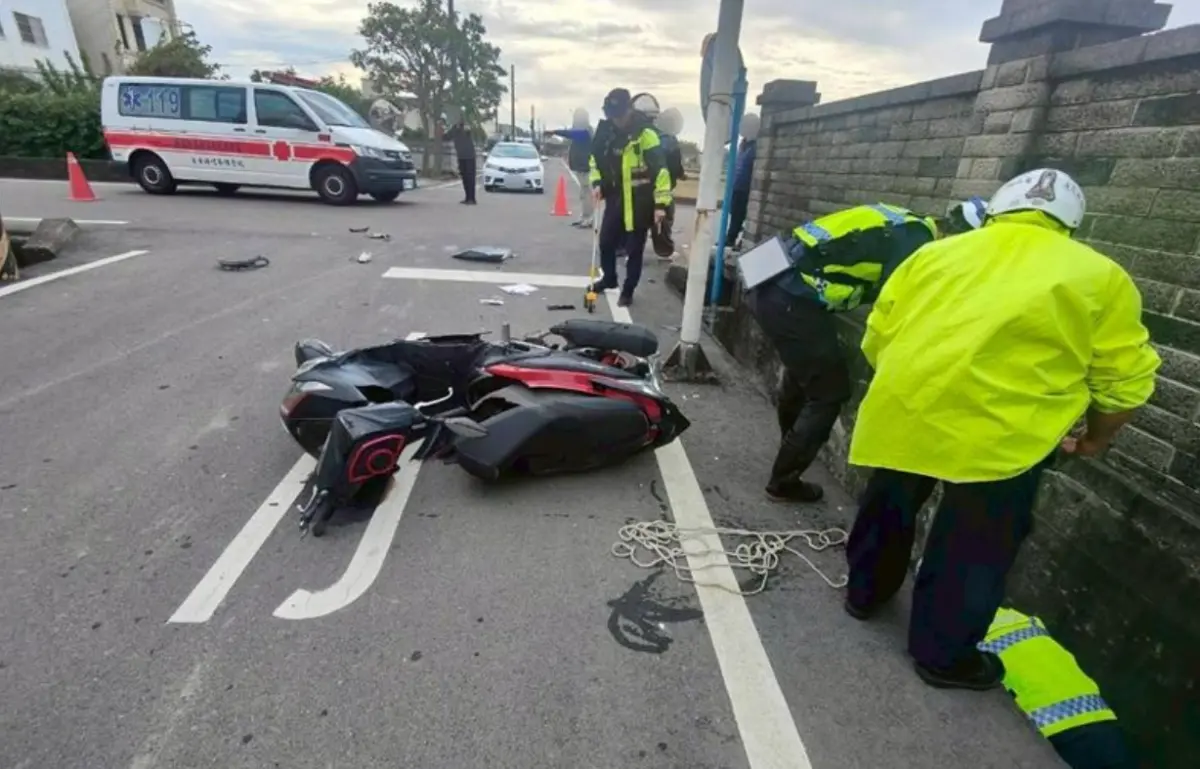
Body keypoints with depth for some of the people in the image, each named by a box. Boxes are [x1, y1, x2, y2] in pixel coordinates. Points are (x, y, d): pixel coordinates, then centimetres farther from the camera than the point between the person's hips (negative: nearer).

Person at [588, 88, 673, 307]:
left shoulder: (645, 133, -17)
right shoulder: (606, 131, 3)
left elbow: (660, 169, -19)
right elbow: (596, 159, 17)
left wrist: (661, 203, -24)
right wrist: (596, 183, 0)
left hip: (639, 204, -6)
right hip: (615, 200, 6)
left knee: (634, 250, 4)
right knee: (606, 242, 16)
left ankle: (628, 290, 19)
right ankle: (609, 279, 39)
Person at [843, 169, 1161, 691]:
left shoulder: (935, 253, 17)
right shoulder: (1099, 277, 11)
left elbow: (877, 339, 15)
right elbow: (1123, 381, 9)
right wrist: (1095, 439, 27)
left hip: (903, 410, 4)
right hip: (997, 433, -3)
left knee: (889, 510, 25)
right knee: (975, 547, 15)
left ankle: (865, 593, 46)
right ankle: (943, 653, 32)